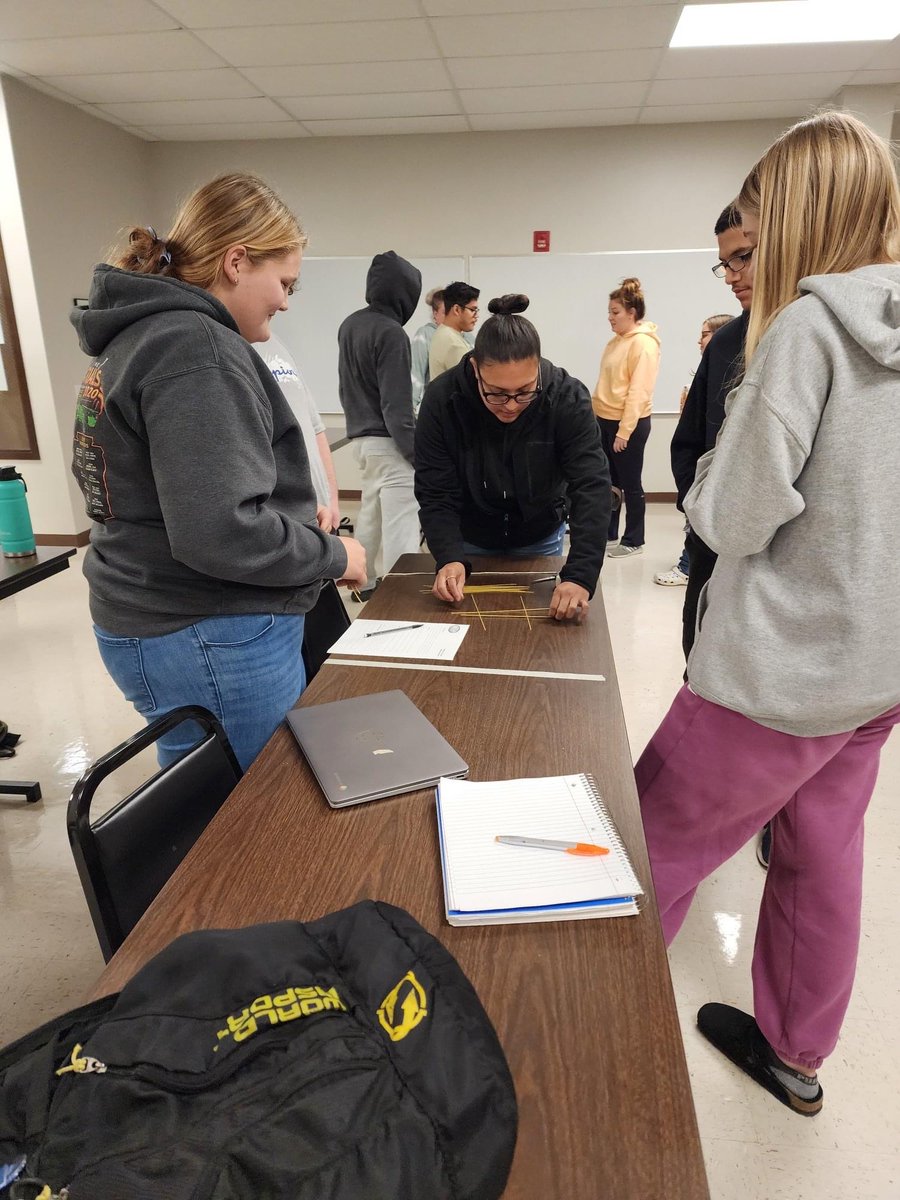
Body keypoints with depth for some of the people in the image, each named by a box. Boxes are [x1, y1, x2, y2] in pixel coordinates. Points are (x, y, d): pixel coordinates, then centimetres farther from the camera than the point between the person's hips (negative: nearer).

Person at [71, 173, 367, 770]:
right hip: (212, 643, -10)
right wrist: (331, 553, -12)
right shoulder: (196, 350, -19)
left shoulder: (140, 335, 13)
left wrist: (289, 513, 12)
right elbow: (220, 532, -27)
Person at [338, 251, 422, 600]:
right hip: (388, 442, -9)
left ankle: (365, 583, 30)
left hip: (360, 436, 9)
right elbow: (396, 406, -19)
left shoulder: (349, 325, 10)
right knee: (400, 526, -7)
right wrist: (419, 454, -16)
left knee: (370, 516, 19)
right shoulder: (390, 333, -16)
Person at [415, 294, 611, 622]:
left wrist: (580, 576, -44)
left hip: (540, 539, 1)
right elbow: (435, 493, -23)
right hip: (469, 539, 0)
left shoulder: (568, 398, -26)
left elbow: (591, 487, -32)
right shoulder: (441, 399, -26)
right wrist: (449, 557, -40)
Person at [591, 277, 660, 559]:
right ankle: (607, 534, 26)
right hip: (605, 421, 8)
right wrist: (596, 416, 16)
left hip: (629, 424, -8)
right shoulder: (616, 341, 13)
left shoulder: (643, 343, -13)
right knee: (608, 482, 14)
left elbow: (639, 392, -19)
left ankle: (634, 541, 13)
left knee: (630, 484, 2)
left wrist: (624, 431, -21)